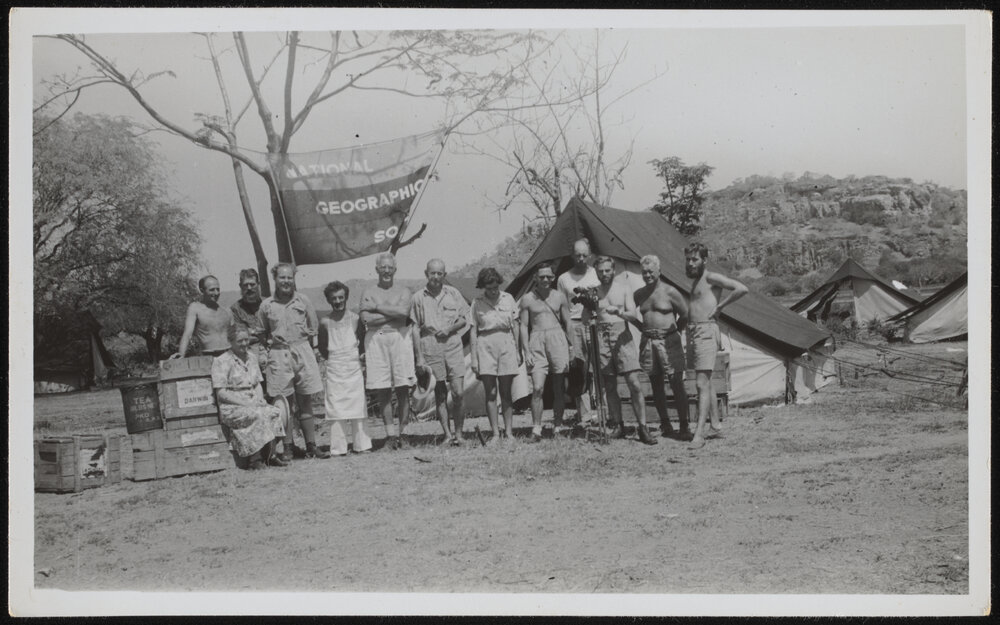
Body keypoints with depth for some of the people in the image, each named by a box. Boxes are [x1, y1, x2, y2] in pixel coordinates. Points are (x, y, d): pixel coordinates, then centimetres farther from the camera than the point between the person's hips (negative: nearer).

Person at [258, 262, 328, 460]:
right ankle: (287, 448, 5)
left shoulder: (303, 301, 3)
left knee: (305, 403, 5)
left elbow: (312, 329, 10)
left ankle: (311, 446, 9)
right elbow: (262, 333, 11)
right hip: (278, 356, -1)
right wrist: (273, 343, 2)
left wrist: (301, 346, 8)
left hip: (303, 352, 1)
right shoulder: (266, 305, 2)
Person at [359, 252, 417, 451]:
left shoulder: (403, 291, 9)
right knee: (382, 392, 0)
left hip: (400, 338, 0)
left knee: (403, 390, -1)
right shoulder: (368, 293, 9)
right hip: (376, 341, 0)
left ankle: (401, 434, 6)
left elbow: (404, 311, -12)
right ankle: (390, 434, 7)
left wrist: (377, 307, -6)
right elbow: (367, 319, -7)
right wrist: (394, 313, -7)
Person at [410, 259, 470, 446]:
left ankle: (458, 433, 5)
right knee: (439, 394, 4)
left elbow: (465, 318, 12)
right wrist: (419, 357, 1)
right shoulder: (418, 297, 4)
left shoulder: (453, 293, 7)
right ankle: (447, 434, 9)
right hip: (430, 348, 0)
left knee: (458, 392, -6)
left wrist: (449, 329, -7)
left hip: (453, 345, 0)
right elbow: (416, 328, 5)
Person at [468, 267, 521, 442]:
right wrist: (474, 357, -3)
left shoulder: (508, 299, 6)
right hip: (486, 345, -1)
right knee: (490, 393, -1)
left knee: (506, 392, 4)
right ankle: (495, 433, 2)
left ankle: (509, 431, 8)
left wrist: (518, 351, 8)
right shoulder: (477, 303, 1)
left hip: (506, 344, 1)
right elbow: (473, 331, 2)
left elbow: (515, 326, 10)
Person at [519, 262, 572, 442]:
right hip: (537, 341, -1)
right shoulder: (527, 299, 3)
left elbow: (567, 323, 11)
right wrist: (526, 351, -4)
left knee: (559, 387, 5)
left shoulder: (559, 297, 7)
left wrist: (571, 347, 6)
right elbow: (524, 326, 4)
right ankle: (536, 429, -8)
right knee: (537, 388, -11)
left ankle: (558, 425, 16)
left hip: (557, 339, 1)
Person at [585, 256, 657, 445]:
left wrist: (618, 311, -24)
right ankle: (617, 426, 11)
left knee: (635, 384, -9)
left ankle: (643, 428, -7)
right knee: (609, 387, 3)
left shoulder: (624, 288, 6)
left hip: (622, 336, -1)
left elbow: (633, 314, -4)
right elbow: (584, 320, 5)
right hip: (602, 338, 2)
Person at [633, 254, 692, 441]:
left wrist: (674, 330, 6)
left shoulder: (670, 292, -5)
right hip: (648, 343, 4)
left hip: (669, 341, -4)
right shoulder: (639, 294, 9)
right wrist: (644, 328, 13)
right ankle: (665, 425, 18)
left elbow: (685, 314, 3)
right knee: (656, 386, 8)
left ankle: (684, 426, 0)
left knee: (677, 384, -6)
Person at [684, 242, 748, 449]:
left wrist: (719, 306, -13)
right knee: (706, 381, 14)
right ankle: (716, 423, 23)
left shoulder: (711, 278, -8)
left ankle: (699, 433, -17)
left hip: (706, 332, -9)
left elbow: (741, 289, -19)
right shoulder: (695, 281, 18)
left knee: (702, 383, -13)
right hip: (692, 331, 9)